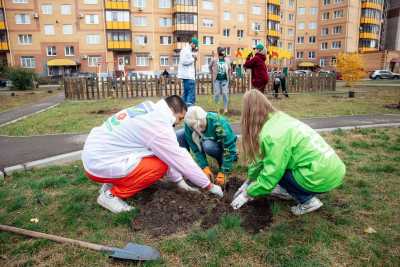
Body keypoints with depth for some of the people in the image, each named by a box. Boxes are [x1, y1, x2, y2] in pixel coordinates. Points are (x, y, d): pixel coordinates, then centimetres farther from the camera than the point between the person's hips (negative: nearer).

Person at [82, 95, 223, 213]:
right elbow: (180, 159, -14)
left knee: (161, 154, 10)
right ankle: (111, 195, -2)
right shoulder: (158, 125, -21)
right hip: (100, 164, -9)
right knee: (161, 166, -11)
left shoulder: (149, 111, 8)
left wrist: (179, 181, 15)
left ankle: (113, 184, 15)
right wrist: (209, 185, -2)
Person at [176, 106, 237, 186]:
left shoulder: (219, 123, -36)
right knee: (179, 135, -16)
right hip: (204, 141, 4)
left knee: (208, 145, -39)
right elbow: (196, 148, -19)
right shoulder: (189, 124, -25)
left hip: (221, 145, -4)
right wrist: (205, 167, -29)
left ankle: (222, 161, -9)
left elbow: (229, 148, -32)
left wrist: (222, 172, -31)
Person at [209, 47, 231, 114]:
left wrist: (230, 77, 8)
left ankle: (225, 108, 6)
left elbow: (229, 69, 14)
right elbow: (210, 67, 15)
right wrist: (212, 74, 8)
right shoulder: (214, 60, 0)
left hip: (225, 79, 1)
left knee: (225, 93, -2)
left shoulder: (227, 60, 5)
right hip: (217, 79, -1)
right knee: (217, 93, 0)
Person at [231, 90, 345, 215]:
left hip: (323, 177, -8)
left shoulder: (273, 135, -22)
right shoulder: (279, 119, 5)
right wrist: (249, 182, 17)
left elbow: (271, 174, -17)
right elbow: (262, 157, 11)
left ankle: (309, 200, 5)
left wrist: (248, 193, -2)